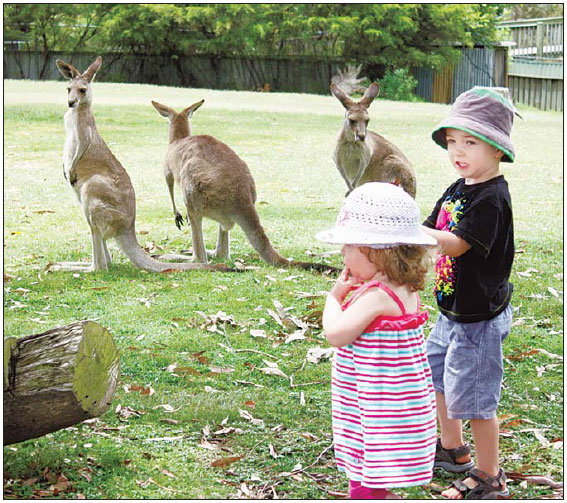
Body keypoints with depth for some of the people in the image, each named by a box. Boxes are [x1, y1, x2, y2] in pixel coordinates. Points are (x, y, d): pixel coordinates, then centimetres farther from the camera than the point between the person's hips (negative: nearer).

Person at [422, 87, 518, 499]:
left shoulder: (492, 198, -23)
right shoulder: (456, 191, 6)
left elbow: (456, 244, -30)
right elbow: (432, 235, 8)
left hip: (479, 317, -10)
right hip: (451, 310, 10)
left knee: (474, 396, -1)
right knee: (438, 378, 23)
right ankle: (453, 450, 44)